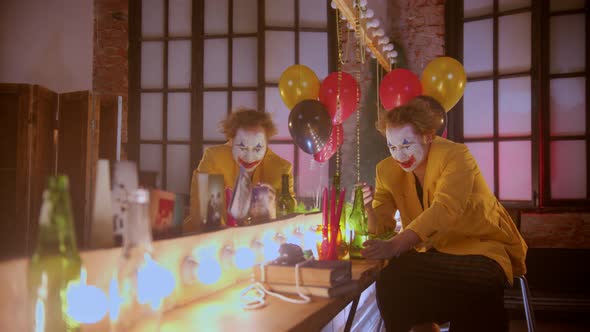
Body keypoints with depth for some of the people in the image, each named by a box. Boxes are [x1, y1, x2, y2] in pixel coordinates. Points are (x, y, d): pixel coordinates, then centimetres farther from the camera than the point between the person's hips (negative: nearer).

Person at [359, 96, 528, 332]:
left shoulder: (455, 156, -17)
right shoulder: (387, 170, 0)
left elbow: (444, 211, -31)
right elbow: (381, 225, -1)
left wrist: (394, 246, -44)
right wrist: (368, 208, -26)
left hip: (480, 246, -4)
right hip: (434, 252, 5)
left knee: (477, 287, -33)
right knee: (392, 280, -19)